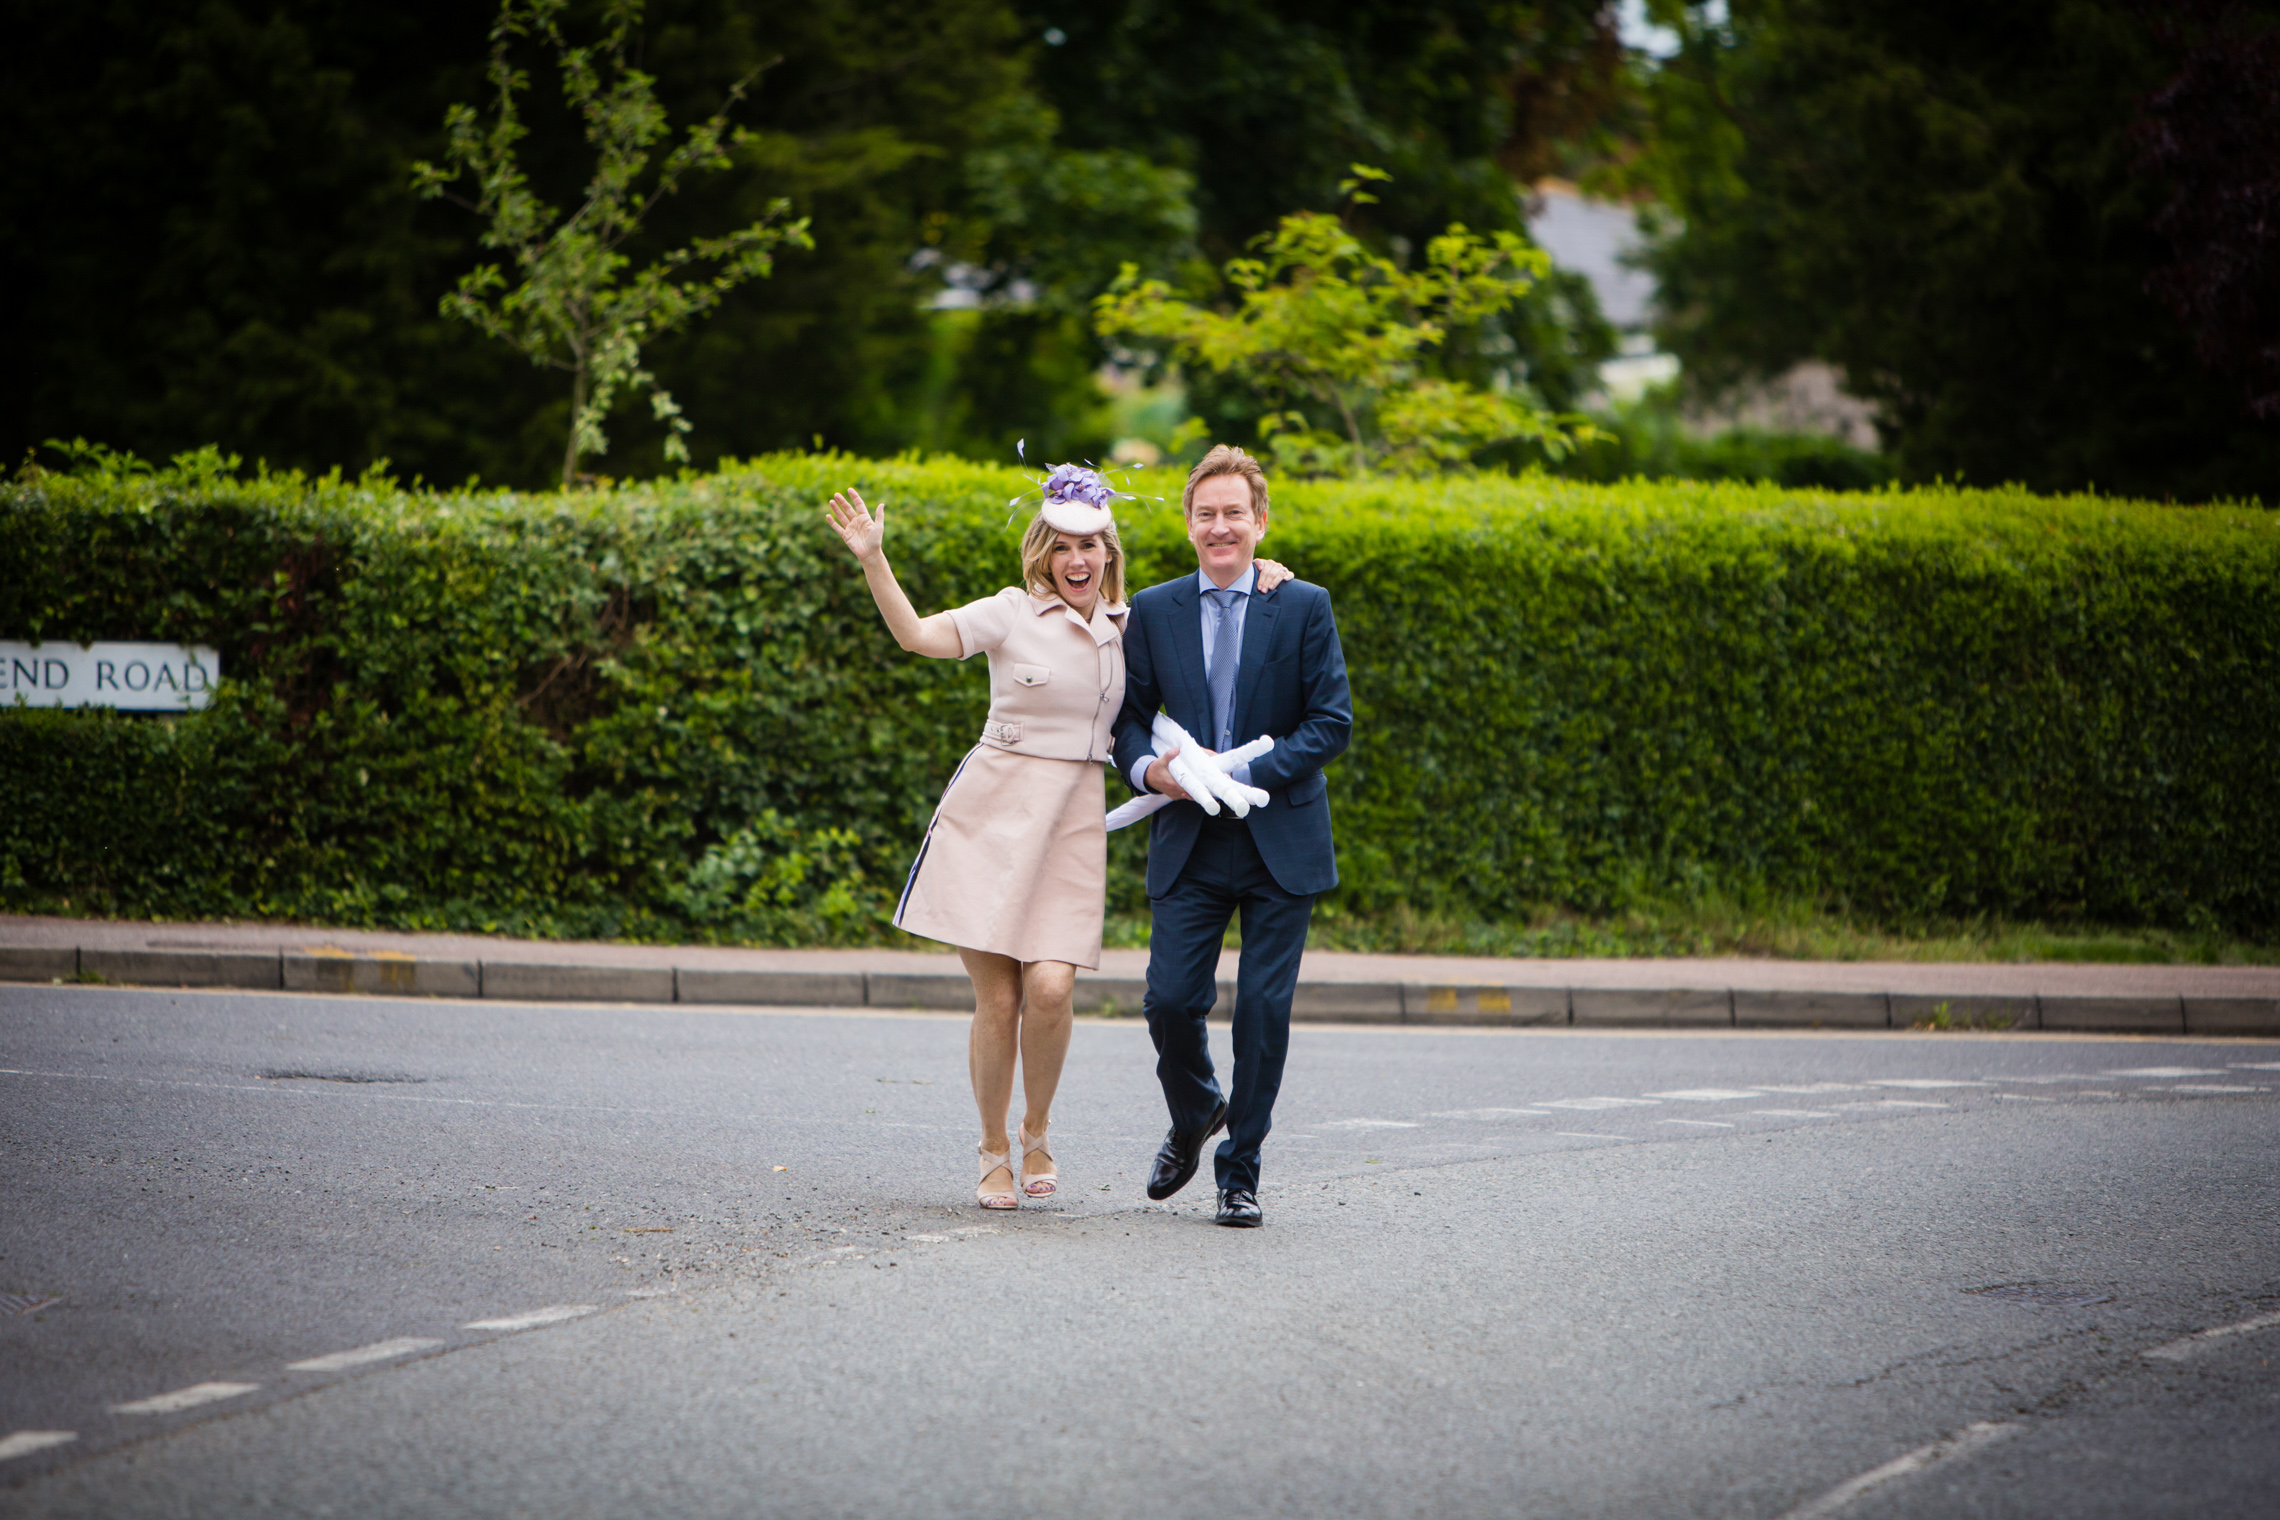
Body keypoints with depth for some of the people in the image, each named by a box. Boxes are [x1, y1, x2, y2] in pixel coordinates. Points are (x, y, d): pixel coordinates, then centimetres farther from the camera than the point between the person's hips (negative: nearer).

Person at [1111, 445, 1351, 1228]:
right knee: (1171, 1000, -5)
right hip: (1190, 842, 2)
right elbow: (1129, 714, 13)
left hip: (1280, 843, -2)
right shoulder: (1154, 611, 7)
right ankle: (1193, 1117, 26)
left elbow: (1332, 722, -3)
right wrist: (1147, 767, -10)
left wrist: (1249, 773, -15)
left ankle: (1240, 1174, 10)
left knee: (1264, 1009, -3)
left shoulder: (1303, 607, 0)